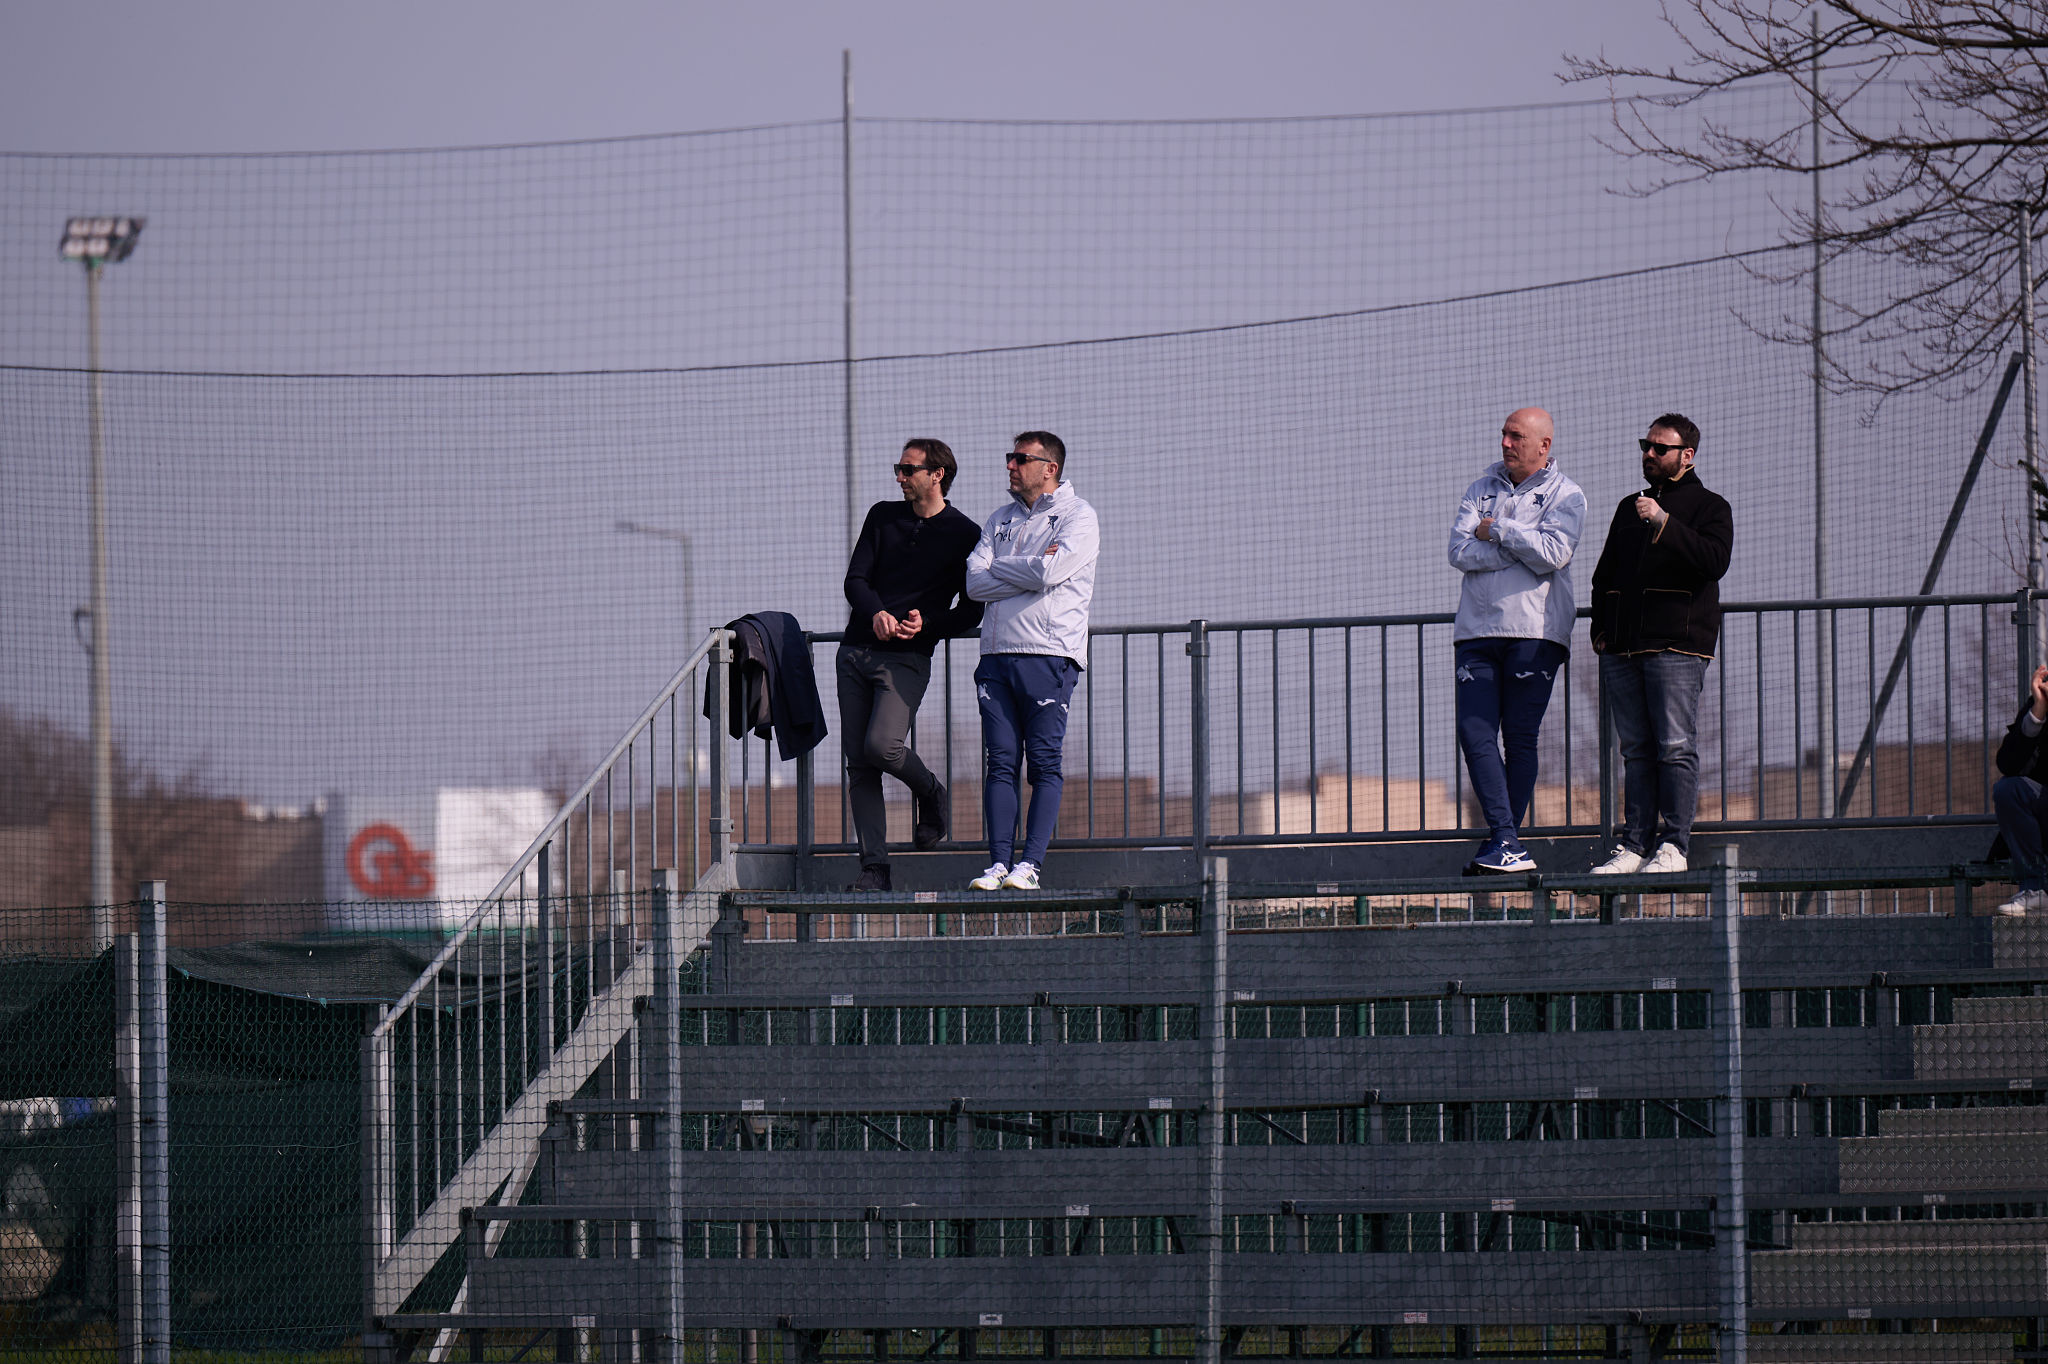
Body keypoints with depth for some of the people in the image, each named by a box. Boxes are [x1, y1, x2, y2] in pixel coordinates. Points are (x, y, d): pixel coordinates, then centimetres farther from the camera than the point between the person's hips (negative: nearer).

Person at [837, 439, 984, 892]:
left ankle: (930, 793, 9)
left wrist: (927, 625, -16)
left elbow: (972, 611, 2)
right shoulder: (883, 517, 14)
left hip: (908, 657, -4)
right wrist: (876, 613, -15)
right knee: (858, 763, -3)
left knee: (881, 745, -23)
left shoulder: (964, 535, 3)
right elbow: (855, 579, 6)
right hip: (856, 651, 4)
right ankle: (874, 866, -1)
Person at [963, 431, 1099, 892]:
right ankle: (999, 862, -3)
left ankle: (1030, 863, -10)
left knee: (1044, 764, -6)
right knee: (1001, 762, -1)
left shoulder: (1078, 516, 2)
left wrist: (999, 568, 1)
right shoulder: (1002, 520, 19)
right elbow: (974, 583, 6)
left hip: (1050, 654, -5)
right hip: (998, 652, 5)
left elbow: (1049, 573, -14)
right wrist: (1030, 570, -6)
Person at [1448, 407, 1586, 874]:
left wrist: (1496, 531, -5)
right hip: (1477, 628, 4)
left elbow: (1552, 555, -13)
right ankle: (1506, 841, -12)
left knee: (1519, 738, -3)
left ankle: (1503, 842, 2)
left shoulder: (1565, 496, 4)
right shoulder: (1481, 490, 16)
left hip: (1534, 631, -4)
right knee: (1474, 733, -9)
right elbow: (1460, 552, 0)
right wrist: (1522, 546, -8)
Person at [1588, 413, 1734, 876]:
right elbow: (1605, 574, 28)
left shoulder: (1709, 507, 5)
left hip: (1677, 644, -6)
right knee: (1637, 750, 5)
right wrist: (1601, 628, 15)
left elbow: (1714, 559, -14)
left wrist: (1663, 523, -21)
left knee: (1675, 747, -9)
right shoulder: (1629, 508, 24)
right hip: (1622, 648, 6)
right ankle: (1634, 845, 4)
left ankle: (1673, 846, -10)